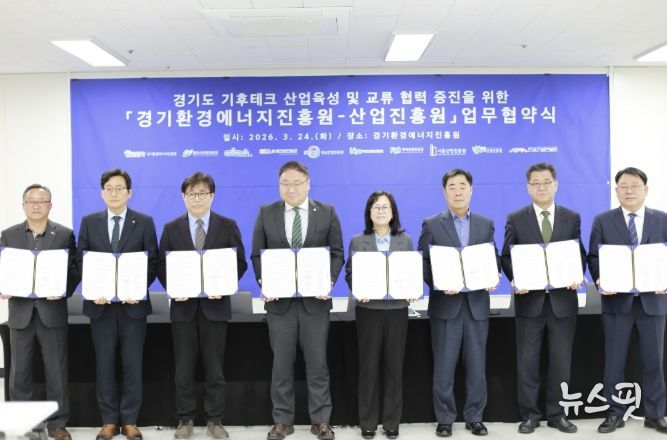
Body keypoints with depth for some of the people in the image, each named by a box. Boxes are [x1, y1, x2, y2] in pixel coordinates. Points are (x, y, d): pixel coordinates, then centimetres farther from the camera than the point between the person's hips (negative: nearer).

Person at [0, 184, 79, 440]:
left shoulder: (65, 234, 2)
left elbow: (74, 269, 1)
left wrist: (64, 290, -17)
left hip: (52, 312, -2)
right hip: (21, 313, 2)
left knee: (56, 371, 4)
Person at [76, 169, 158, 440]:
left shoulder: (144, 222, 3)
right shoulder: (89, 222, 8)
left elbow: (153, 262, 0)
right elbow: (81, 261, 6)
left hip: (133, 303, -1)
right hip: (100, 303, 2)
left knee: (132, 364, 3)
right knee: (104, 364, 7)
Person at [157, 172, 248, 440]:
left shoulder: (228, 226, 3)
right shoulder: (171, 228, 7)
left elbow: (240, 262, 1)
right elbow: (162, 265, 5)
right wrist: (171, 288, -12)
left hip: (215, 304, -1)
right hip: (183, 305, 1)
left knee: (214, 367, 6)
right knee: (184, 368, 7)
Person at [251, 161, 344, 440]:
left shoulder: (327, 212, 3)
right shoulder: (266, 213, 5)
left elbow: (337, 253, 2)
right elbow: (257, 255, 5)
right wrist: (264, 283, -11)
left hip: (315, 299, -1)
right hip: (279, 299, 1)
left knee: (317, 363, 6)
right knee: (281, 364, 8)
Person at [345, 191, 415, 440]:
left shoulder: (405, 240, 9)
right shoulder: (358, 241, 5)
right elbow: (350, 273, 1)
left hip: (397, 309, 1)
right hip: (368, 309, -1)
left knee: (394, 366, 6)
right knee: (368, 366, 4)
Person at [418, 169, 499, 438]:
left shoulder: (486, 224, 10)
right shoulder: (431, 224, 2)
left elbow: (493, 260, 10)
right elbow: (423, 263, -1)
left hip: (477, 304, 2)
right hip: (445, 304, -2)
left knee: (476, 365, 7)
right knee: (444, 366, 3)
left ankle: (474, 417, 20)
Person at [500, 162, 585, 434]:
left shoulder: (572, 218, 8)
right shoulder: (516, 219, 3)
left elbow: (580, 254, 7)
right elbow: (506, 256, 1)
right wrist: (515, 279, -16)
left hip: (562, 299, 1)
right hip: (530, 299, -1)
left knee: (561, 360, 8)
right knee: (527, 360, 4)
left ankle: (557, 414, 21)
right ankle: (529, 414, 16)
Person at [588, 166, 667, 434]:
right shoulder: (603, 221, 4)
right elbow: (594, 258, 1)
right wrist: (601, 280, -17)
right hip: (617, 300, -1)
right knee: (614, 361, 6)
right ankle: (615, 414, 17)